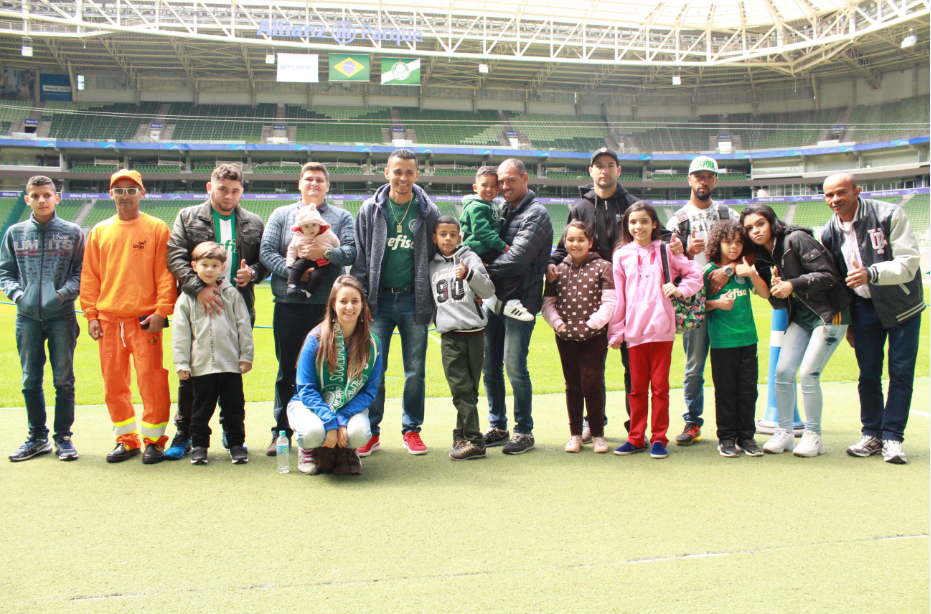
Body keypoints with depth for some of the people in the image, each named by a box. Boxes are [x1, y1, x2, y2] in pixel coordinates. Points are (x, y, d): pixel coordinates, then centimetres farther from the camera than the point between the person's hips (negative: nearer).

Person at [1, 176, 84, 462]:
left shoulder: (73, 233, 4)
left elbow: (82, 272, 3)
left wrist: (63, 293, -12)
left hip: (62, 315, -2)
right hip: (27, 316, 2)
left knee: (64, 379, 2)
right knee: (30, 380, 7)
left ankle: (63, 437, 13)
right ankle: (37, 438, 19)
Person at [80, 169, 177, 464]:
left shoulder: (157, 228, 2)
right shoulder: (99, 232, 13)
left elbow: (165, 272, -3)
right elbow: (89, 277, 13)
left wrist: (161, 310, -11)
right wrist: (91, 315, 5)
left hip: (144, 318, -4)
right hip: (108, 319, 4)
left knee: (151, 381, -5)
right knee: (113, 384, 7)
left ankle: (153, 439, 7)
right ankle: (126, 439, 19)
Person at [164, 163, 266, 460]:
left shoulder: (253, 224, 11)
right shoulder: (188, 218, 5)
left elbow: (265, 260, 15)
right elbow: (175, 257, -5)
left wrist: (252, 273, -9)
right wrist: (199, 288, -17)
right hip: (197, 307, -1)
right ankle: (184, 434, 14)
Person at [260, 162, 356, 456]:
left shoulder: (342, 217, 13)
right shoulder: (281, 215, 14)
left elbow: (353, 252, -1)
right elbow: (266, 252, 2)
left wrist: (326, 252, -18)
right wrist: (294, 272, -12)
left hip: (328, 305, 0)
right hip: (288, 304, 1)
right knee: (287, 370, 6)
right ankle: (281, 431, 15)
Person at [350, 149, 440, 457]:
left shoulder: (428, 212, 4)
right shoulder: (370, 209, 4)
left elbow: (436, 256, 7)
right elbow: (360, 256, 5)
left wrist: (431, 302, 1)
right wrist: (361, 299, -1)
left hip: (414, 299, 0)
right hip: (379, 298, 0)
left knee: (415, 369, 6)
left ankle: (411, 429, 19)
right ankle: (371, 431, 12)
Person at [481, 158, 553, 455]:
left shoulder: (536, 214, -7)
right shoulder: (503, 211, 17)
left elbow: (517, 258, -18)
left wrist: (483, 269, -14)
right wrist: (483, 269, -4)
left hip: (520, 301, -7)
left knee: (514, 366, -6)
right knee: (489, 366, 9)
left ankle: (524, 432, 7)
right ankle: (497, 427, 22)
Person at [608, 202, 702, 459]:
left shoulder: (665, 250, 5)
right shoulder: (621, 255, 7)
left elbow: (695, 273, 11)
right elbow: (617, 296, 7)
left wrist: (680, 290, -7)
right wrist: (616, 331, 4)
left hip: (661, 328, -1)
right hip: (634, 330, 1)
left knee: (660, 386, 3)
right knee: (637, 387, 8)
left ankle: (659, 438, 12)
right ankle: (636, 438, 16)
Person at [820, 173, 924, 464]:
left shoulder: (889, 215, -17)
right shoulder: (830, 233, -2)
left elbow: (908, 264, -22)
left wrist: (871, 274, -39)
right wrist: (846, 323, 9)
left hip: (901, 304, -3)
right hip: (864, 307, 4)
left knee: (901, 372, -2)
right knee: (868, 374, 5)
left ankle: (893, 437, 7)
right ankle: (871, 435, 16)